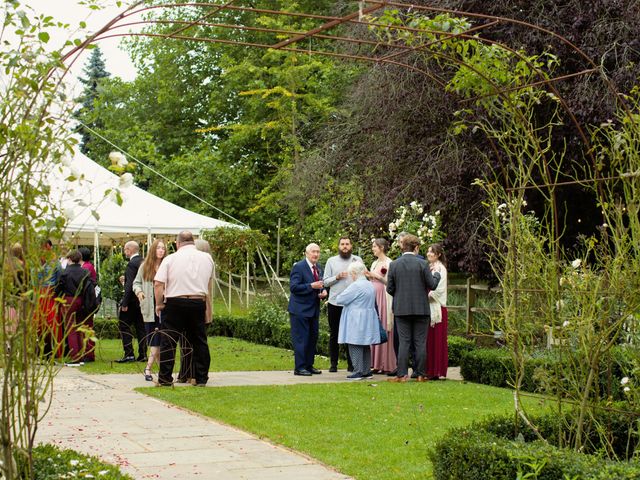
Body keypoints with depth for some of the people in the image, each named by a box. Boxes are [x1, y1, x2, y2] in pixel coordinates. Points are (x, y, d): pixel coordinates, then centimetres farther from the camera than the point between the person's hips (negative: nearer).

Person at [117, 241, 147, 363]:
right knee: (140, 327, 11)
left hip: (133, 300, -8)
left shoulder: (132, 264, -15)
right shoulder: (144, 262, 10)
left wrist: (125, 303, -19)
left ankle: (129, 354, -6)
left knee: (124, 326, -2)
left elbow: (130, 284, -20)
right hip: (142, 300, 8)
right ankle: (142, 354, 11)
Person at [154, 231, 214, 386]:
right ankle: (201, 378, 12)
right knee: (200, 341, 10)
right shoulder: (207, 258, 9)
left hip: (174, 303, -3)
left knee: (168, 341, 3)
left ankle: (165, 378, 5)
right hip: (198, 303, 3)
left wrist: (159, 304, 3)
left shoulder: (170, 259, -2)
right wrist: (208, 306, 32)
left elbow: (158, 284, -9)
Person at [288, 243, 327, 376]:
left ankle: (309, 365, 22)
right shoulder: (298, 267, -13)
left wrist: (323, 291, 1)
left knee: (313, 338, 13)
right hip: (300, 309, -8)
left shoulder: (319, 268, 12)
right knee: (301, 339, -6)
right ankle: (299, 368, -1)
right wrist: (311, 286, -27)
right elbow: (293, 287, -20)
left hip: (313, 309, 8)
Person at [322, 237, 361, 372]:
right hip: (335, 303, 1)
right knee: (334, 334, 6)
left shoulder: (357, 260, 7)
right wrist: (337, 277, -12)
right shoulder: (331, 261, 8)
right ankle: (333, 363, 13)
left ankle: (351, 364, 11)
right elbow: (325, 282, 5)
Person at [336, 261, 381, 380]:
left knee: (355, 346, -4)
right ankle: (366, 371, 17)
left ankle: (358, 371, -6)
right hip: (368, 320, 9)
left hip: (357, 321, -9)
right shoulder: (370, 285, 12)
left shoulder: (356, 286, -17)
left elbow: (340, 299, -15)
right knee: (366, 346, 13)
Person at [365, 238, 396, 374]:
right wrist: (368, 276, 7)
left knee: (384, 330, -6)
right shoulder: (374, 263, 17)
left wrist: (376, 276, -16)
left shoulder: (389, 263, -8)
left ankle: (387, 365, -2)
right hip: (373, 297, 8)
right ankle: (377, 364, 9)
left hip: (384, 298, -8)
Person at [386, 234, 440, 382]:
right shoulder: (422, 264, -8)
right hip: (421, 309, -1)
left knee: (404, 342, 4)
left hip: (401, 309, 1)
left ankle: (402, 374, 1)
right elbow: (432, 285, -3)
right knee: (420, 343, 5)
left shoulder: (394, 264, -1)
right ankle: (420, 374, 7)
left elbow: (389, 288, 2)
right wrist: (437, 275, 16)